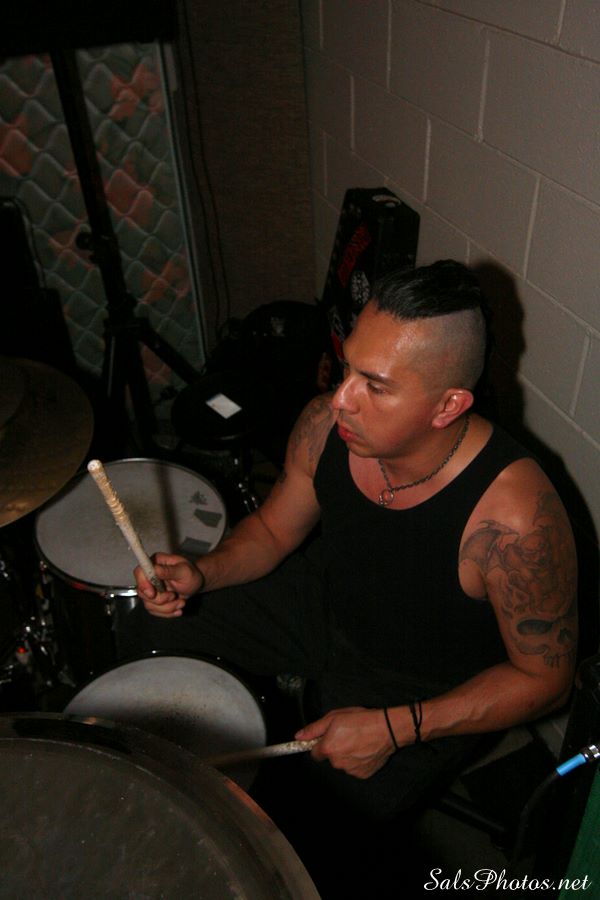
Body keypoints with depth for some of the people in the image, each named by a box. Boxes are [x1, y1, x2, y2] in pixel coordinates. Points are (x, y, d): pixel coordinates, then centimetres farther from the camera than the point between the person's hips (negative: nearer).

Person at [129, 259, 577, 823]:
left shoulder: (513, 518, -37)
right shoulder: (326, 426, -22)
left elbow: (544, 678, -20)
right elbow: (274, 529, -2)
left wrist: (394, 728, -25)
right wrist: (202, 573, -22)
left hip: (424, 691, -4)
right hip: (323, 598, 5)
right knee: (154, 630, 8)